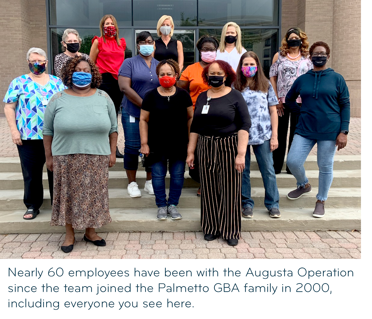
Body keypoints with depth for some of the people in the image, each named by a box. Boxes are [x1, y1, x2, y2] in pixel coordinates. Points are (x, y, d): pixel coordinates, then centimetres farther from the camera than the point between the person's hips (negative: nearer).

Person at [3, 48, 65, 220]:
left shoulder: (57, 82, 9)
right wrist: (13, 130, -7)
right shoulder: (19, 82, 4)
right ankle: (32, 206, 20)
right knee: (31, 173, 7)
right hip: (28, 137, -1)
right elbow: (9, 107, 2)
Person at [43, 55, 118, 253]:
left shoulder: (103, 98, 4)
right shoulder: (58, 100, 0)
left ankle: (90, 231, 24)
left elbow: (113, 128, 9)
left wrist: (112, 153, 5)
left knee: (94, 196, 7)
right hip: (66, 158, -1)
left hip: (97, 158, 1)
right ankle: (70, 234, 22)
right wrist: (49, 157, 3)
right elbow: (48, 131, 5)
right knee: (69, 196, 6)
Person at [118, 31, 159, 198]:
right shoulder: (130, 63, 1)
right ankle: (132, 183, 12)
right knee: (132, 147, -1)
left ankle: (150, 182, 20)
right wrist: (144, 105, -14)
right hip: (133, 113, -3)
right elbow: (124, 87, -11)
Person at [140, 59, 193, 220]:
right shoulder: (151, 95, -2)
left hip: (179, 144, 1)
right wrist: (144, 143, -3)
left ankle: (173, 204, 24)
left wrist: (190, 140, 4)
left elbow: (190, 117, 8)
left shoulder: (183, 95, 1)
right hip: (157, 145, -1)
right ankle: (161, 205, 23)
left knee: (178, 175, 8)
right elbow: (143, 120, 1)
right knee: (158, 175, 7)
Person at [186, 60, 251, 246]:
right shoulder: (202, 97, 10)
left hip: (229, 147, -4)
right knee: (209, 189, 9)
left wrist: (241, 154, -17)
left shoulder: (235, 96, -3)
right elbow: (195, 126, 13)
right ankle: (212, 228, 23)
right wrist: (190, 151, 9)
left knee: (230, 189, 2)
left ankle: (231, 231, 16)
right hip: (206, 148, 4)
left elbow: (244, 125, -9)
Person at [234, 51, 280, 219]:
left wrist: (274, 136, 0)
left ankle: (273, 204, 17)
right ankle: (247, 204, 20)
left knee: (268, 170, 4)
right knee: (243, 170, 7)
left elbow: (273, 111, 6)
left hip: (263, 135, 0)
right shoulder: (235, 87, 5)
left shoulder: (266, 85, 6)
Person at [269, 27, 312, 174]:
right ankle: (277, 165, 13)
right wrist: (276, 99, -5)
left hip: (301, 101, 1)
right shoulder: (279, 56, 7)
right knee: (280, 132, 4)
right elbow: (272, 77, 3)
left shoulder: (307, 57, 10)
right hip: (282, 100, -1)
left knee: (296, 132, 7)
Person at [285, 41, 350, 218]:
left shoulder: (337, 78, 0)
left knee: (325, 167, 5)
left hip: (330, 131, -2)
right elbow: (289, 99, 21)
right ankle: (304, 185, 27)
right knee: (293, 161, -4)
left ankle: (321, 201, 24)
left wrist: (343, 131, -8)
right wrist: (301, 111, 6)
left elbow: (345, 105, -1)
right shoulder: (302, 79, 7)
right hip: (305, 129, 3)